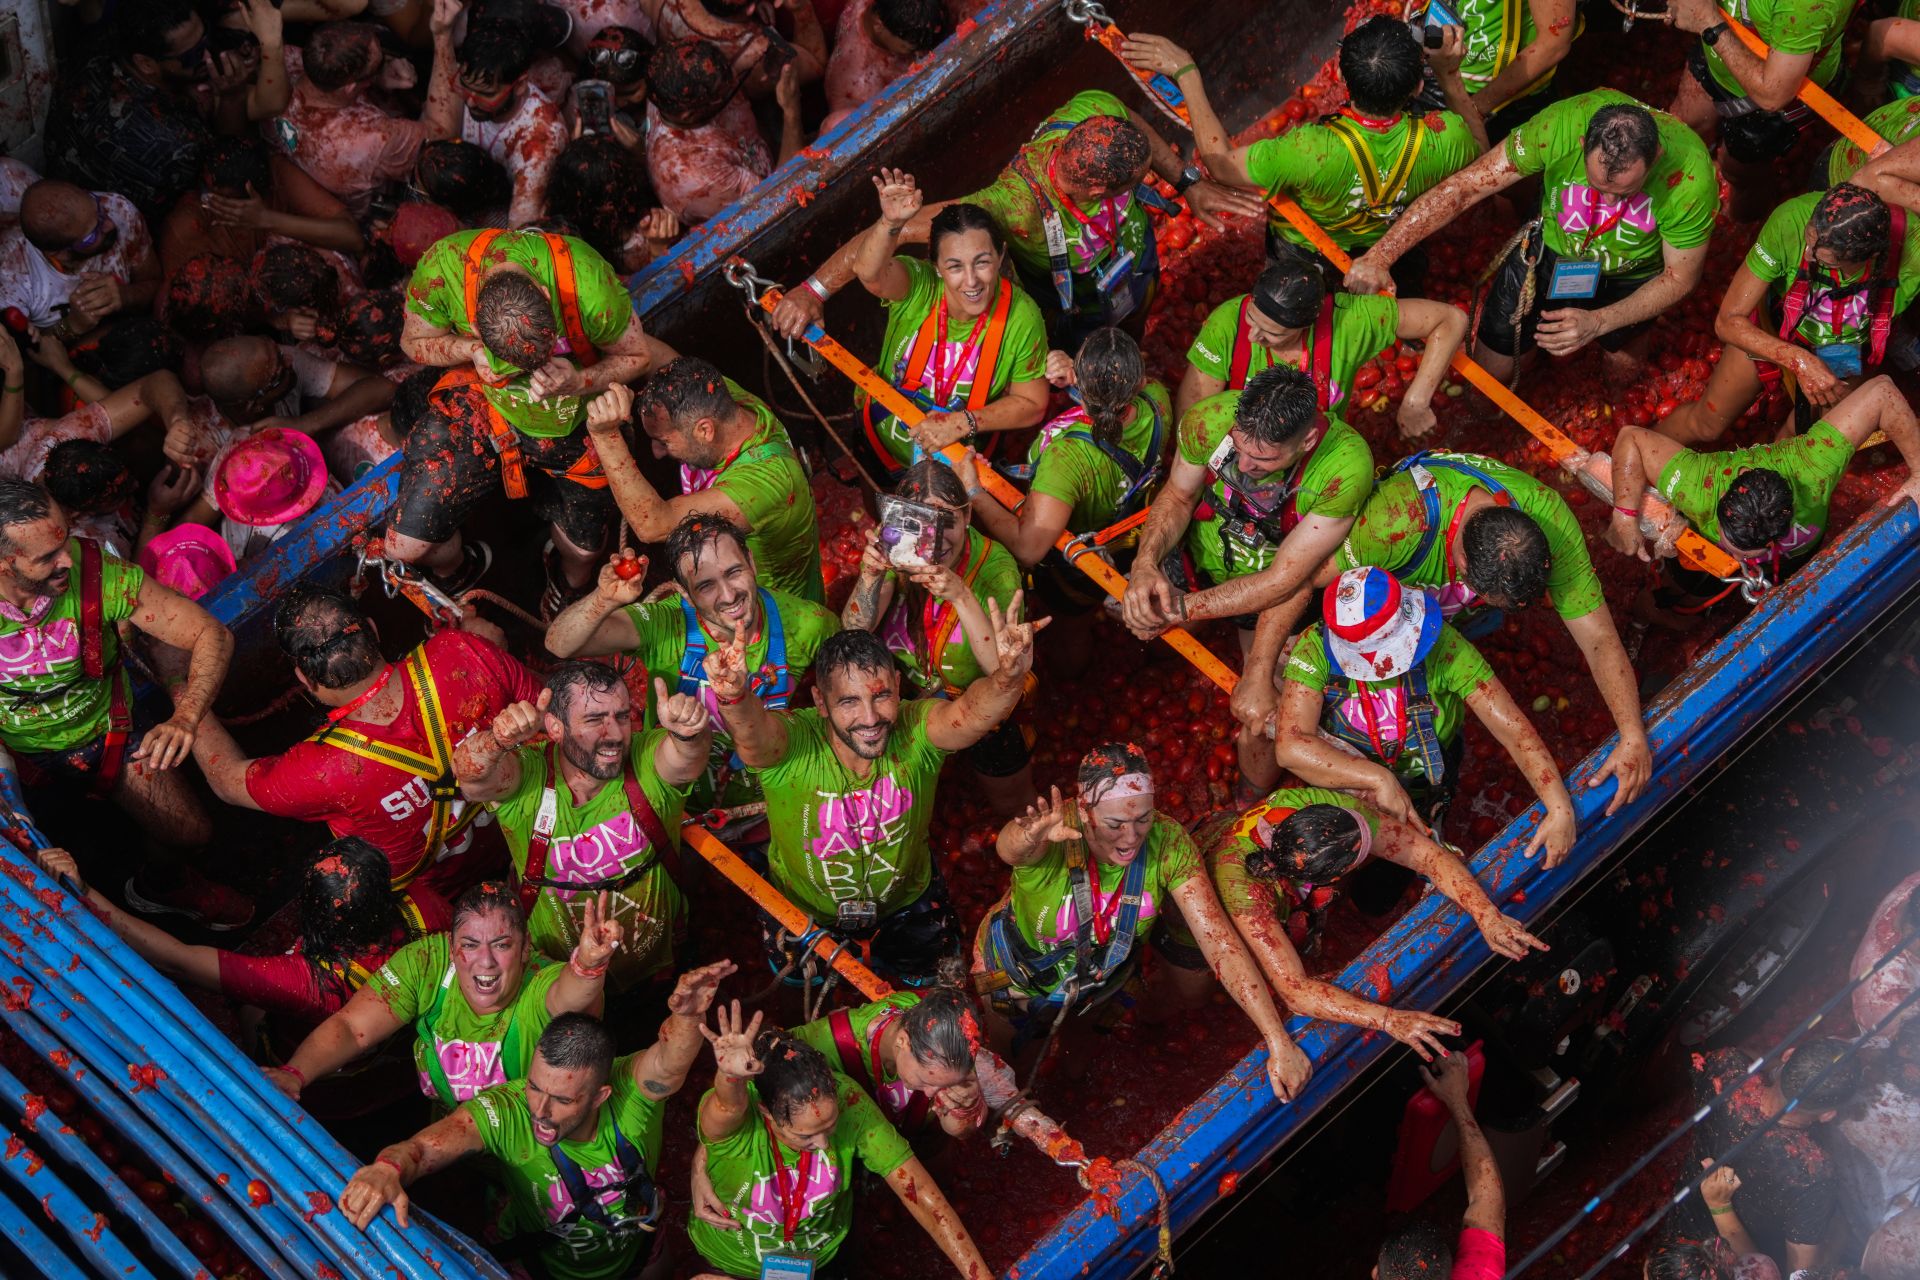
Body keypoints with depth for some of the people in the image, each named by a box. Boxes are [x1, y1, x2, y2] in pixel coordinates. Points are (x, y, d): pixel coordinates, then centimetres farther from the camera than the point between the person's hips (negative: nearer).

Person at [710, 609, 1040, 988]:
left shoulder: (915, 733, -31)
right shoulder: (791, 745, -36)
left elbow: (971, 714, -52)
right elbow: (754, 735, -59)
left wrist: (1008, 676, -75)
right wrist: (733, 697, -84)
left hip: (906, 898, 1)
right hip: (803, 911, -1)